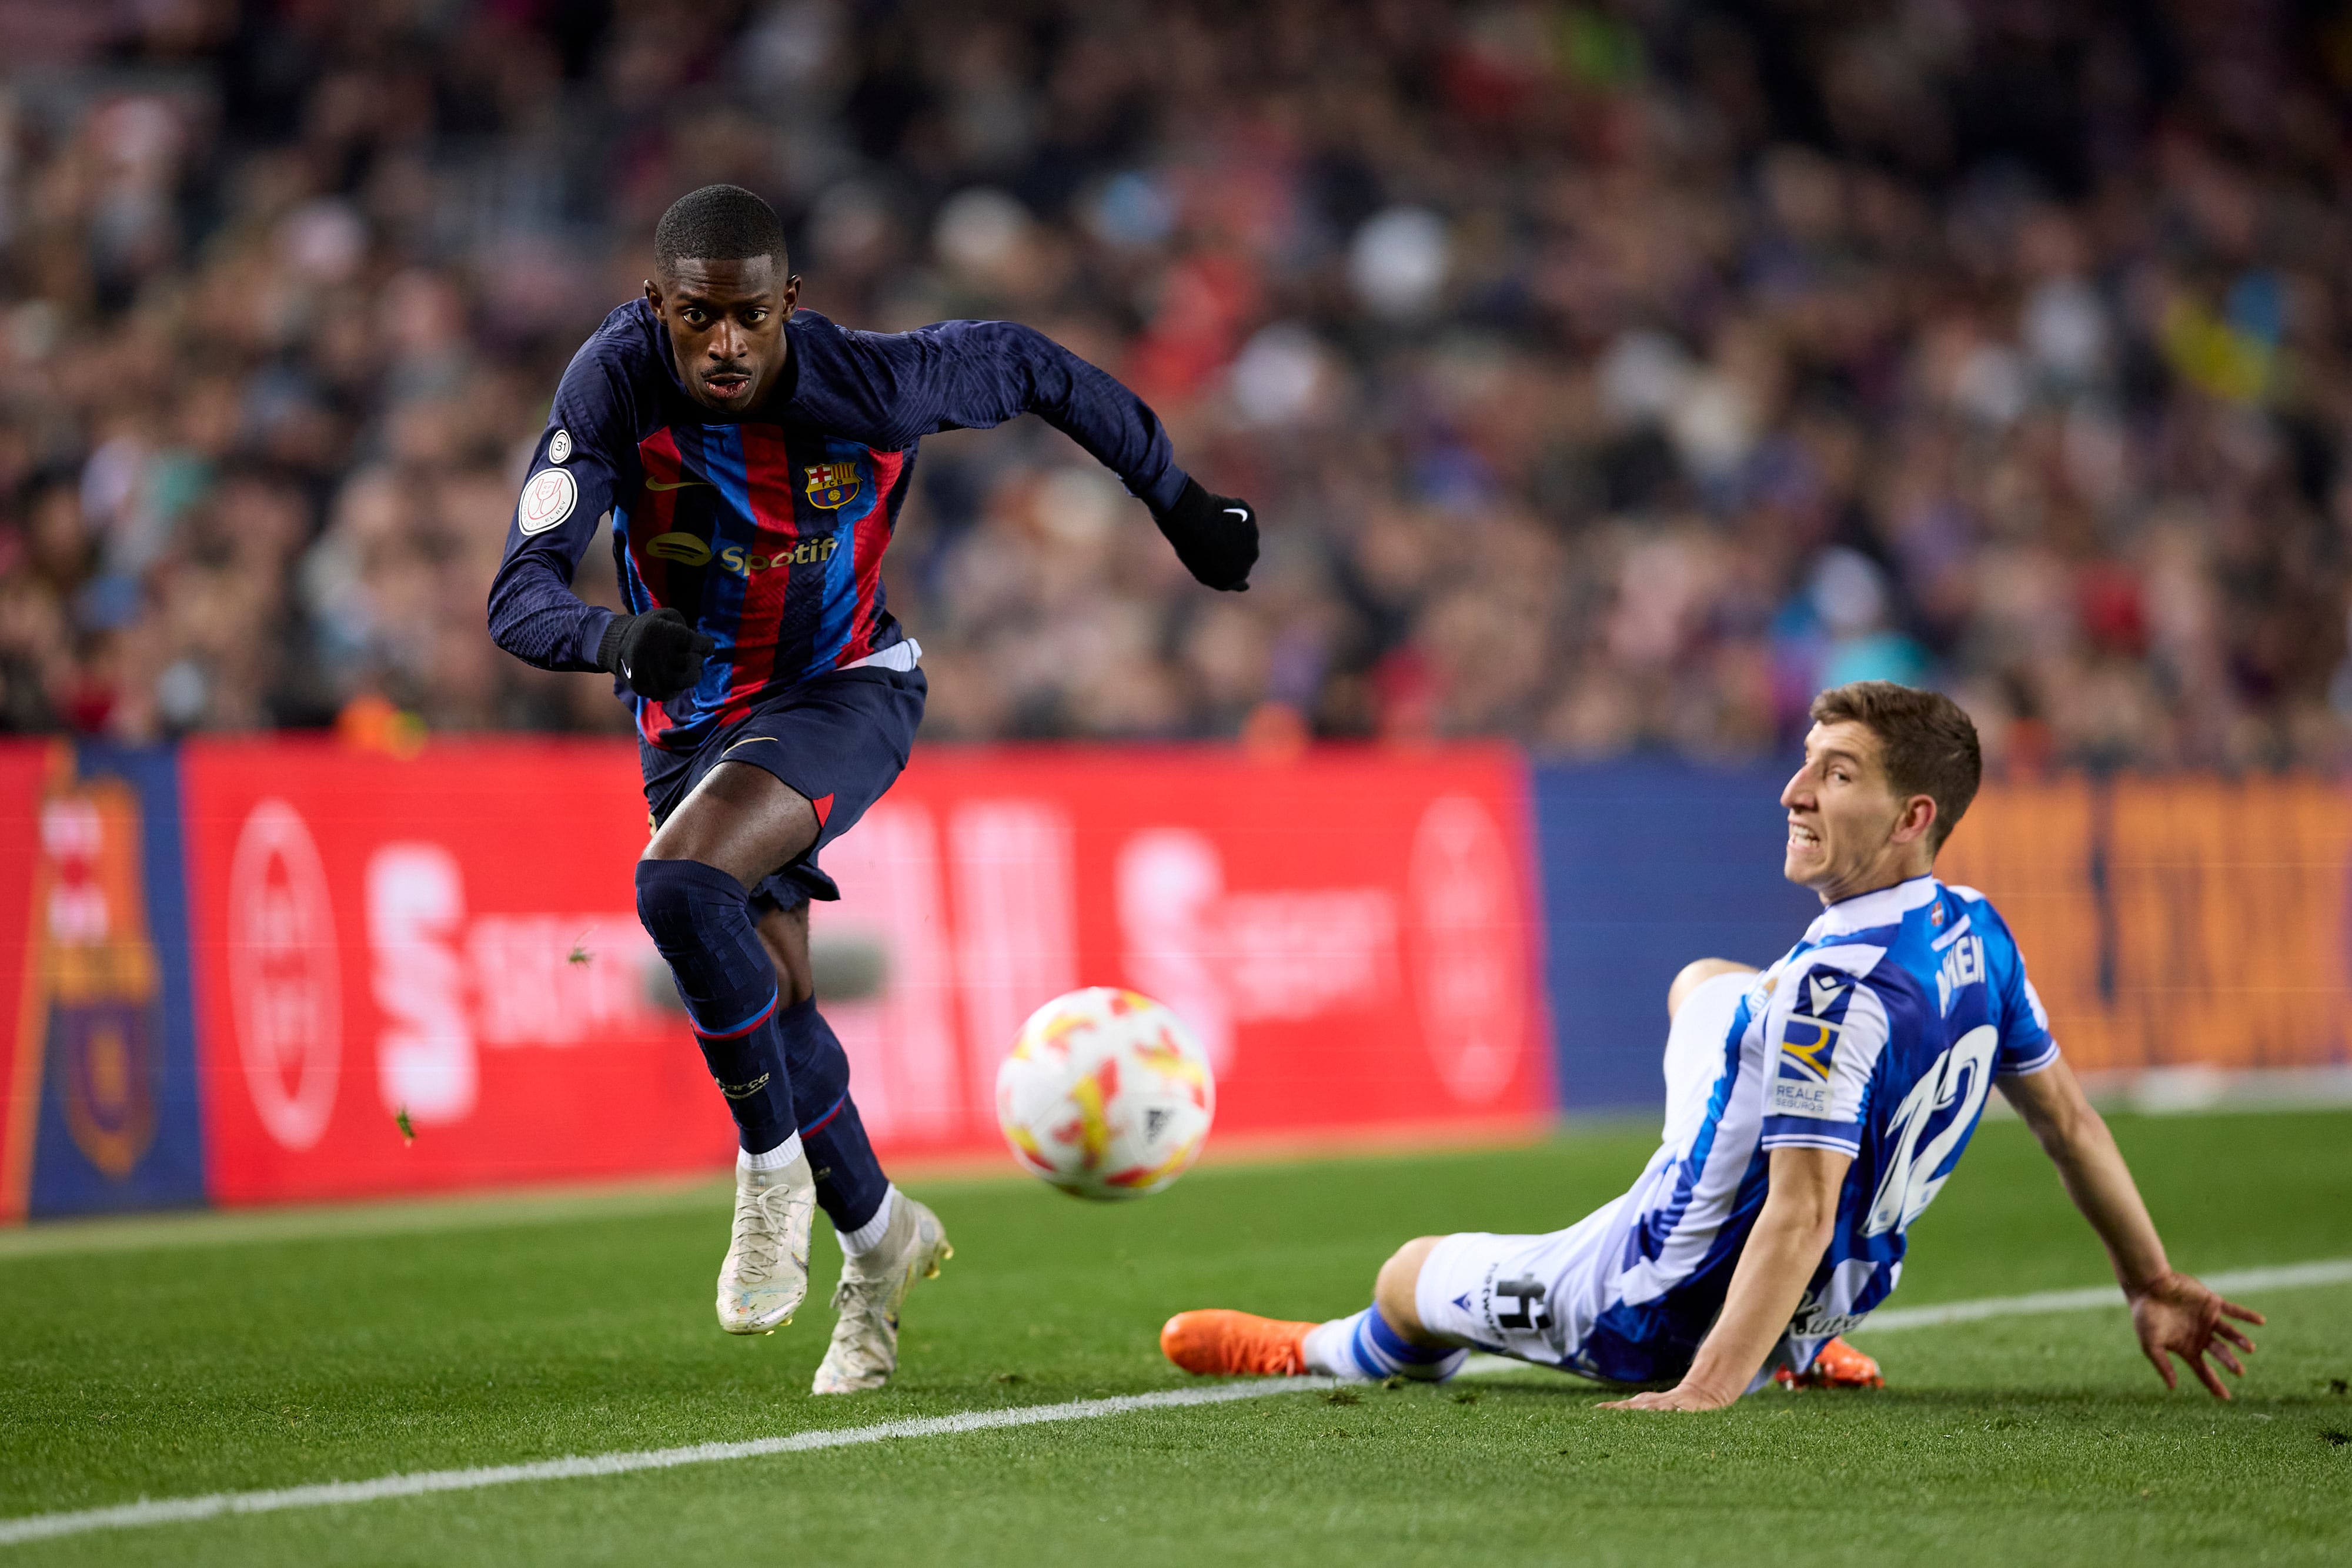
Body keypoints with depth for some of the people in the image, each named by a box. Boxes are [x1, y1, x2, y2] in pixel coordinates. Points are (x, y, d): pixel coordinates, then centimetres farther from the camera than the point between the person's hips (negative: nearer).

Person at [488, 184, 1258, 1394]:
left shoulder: (869, 385, -24)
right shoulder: (615, 385, -23)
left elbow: (1023, 364, -3)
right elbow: (520, 597, -29)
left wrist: (1180, 504, 5)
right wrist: (616, 635, -52)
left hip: (848, 693, -3)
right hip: (693, 719, 3)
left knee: (678, 883, -30)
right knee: (772, 998, 5)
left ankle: (772, 1164, -11)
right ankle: (876, 1237, 31)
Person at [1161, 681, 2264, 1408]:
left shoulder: (1839, 984, -33)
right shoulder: (1977, 936, -6)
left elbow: (1802, 1216, -35)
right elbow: (2067, 1119, 4)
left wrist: (1707, 1390, -35)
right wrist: (2152, 1288, 15)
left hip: (1660, 1321, -9)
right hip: (1826, 1306, 9)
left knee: (1409, 1274, 17)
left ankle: (1326, 1354, 55)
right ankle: (1803, 1351, 34)